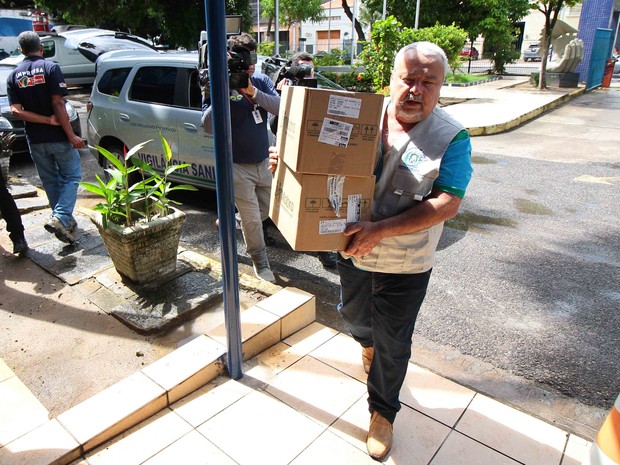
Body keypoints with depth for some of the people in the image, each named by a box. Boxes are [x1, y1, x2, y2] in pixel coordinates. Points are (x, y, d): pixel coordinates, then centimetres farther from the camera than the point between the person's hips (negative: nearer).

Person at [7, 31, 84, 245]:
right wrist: (71, 135, -16)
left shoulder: (14, 76, 6)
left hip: (35, 139, 5)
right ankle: (59, 218, -12)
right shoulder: (50, 68, -8)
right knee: (71, 177, 6)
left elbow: (16, 110, -5)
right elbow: (57, 103, -17)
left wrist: (49, 121, -10)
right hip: (58, 137, -4)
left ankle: (66, 221, 23)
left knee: (50, 182, 15)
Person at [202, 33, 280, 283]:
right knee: (252, 219, 2)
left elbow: (279, 107, -13)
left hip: (264, 162, 5)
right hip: (238, 167, -5)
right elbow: (208, 126, -19)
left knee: (266, 209, 21)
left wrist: (253, 92, -25)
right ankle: (261, 263, 21)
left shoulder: (261, 81, 2)